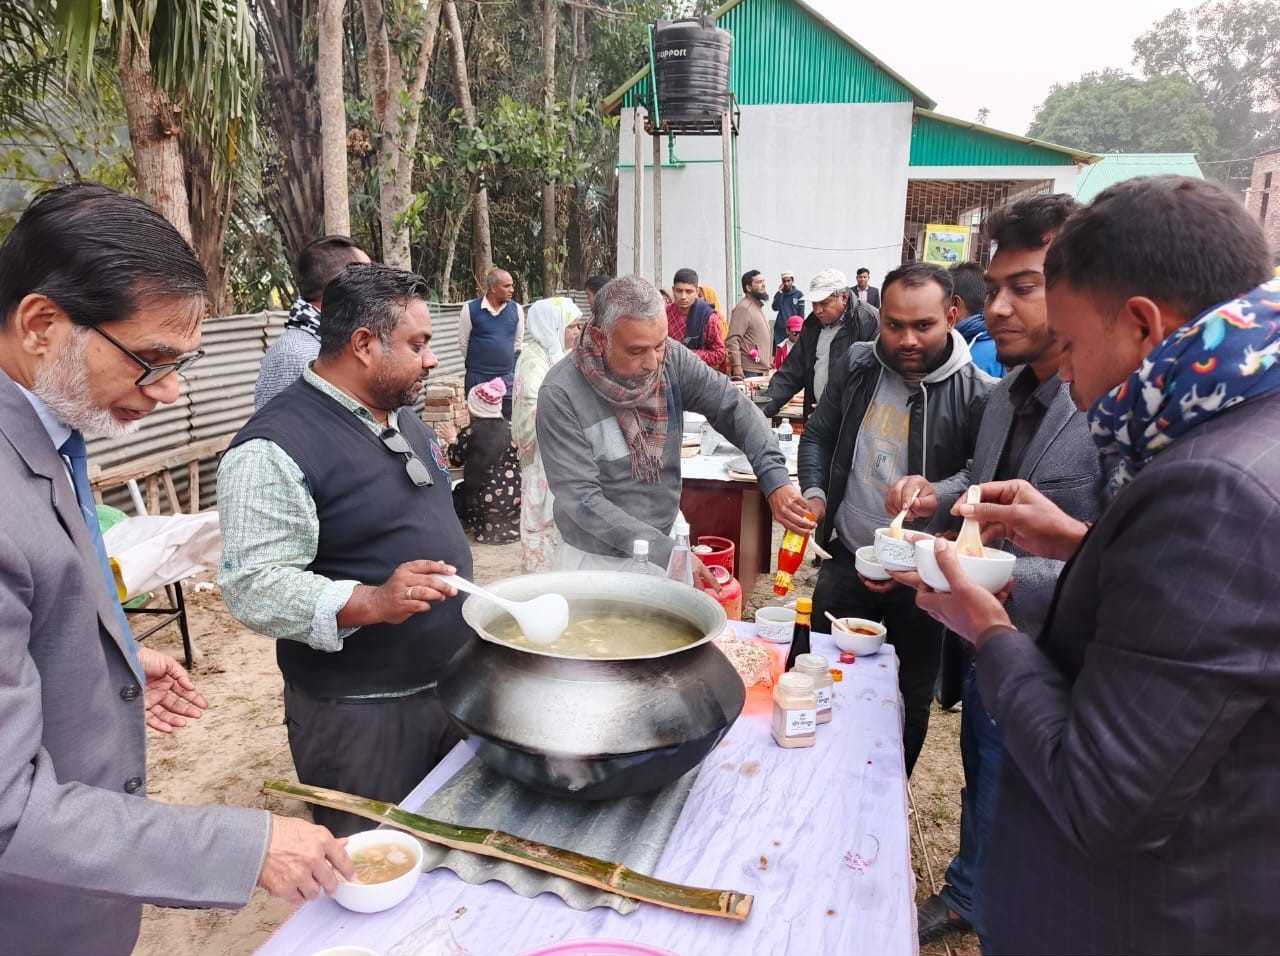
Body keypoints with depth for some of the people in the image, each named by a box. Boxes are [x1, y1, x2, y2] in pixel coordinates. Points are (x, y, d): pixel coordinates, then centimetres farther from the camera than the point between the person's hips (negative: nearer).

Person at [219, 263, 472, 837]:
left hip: (451, 685, 8)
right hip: (362, 718, -8)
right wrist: (371, 603, -36)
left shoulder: (402, 416, 7)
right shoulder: (274, 449, -20)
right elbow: (253, 588, -23)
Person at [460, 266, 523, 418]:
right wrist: (476, 364, 11)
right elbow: (463, 343, 2)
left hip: (508, 377, 3)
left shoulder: (516, 309, 0)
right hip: (477, 377, -2)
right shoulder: (470, 309, -8)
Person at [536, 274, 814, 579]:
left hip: (667, 540, 4)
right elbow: (581, 499, -24)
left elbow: (733, 407, -10)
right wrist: (665, 551, -29)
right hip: (597, 559, -4)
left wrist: (775, 478, -26)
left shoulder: (672, 359, -11)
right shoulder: (560, 394, -23)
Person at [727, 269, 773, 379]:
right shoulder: (743, 308, -12)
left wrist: (768, 359, 24)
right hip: (748, 371, -9)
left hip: (760, 369, 9)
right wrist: (736, 365, -27)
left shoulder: (757, 306, 18)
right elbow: (733, 340, -20)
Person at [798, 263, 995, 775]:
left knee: (911, 697, 16)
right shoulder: (858, 365, -2)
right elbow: (817, 435, 12)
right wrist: (814, 492, -5)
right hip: (846, 560, 3)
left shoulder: (976, 393, -16)